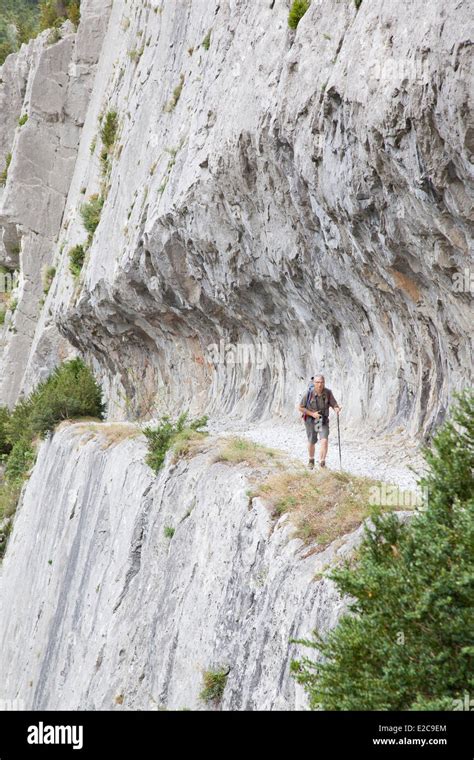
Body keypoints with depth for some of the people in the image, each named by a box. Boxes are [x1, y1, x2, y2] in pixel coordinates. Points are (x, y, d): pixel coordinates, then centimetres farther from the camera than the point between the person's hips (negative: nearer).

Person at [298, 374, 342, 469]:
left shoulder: (328, 392, -17)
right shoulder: (309, 394, -21)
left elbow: (334, 405, -14)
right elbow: (300, 408, -12)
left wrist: (337, 409, -38)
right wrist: (312, 414, -22)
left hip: (323, 421, 1)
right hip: (310, 421, -1)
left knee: (324, 440, -19)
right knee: (312, 442, 15)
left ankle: (322, 463, -17)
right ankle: (311, 460, 41)